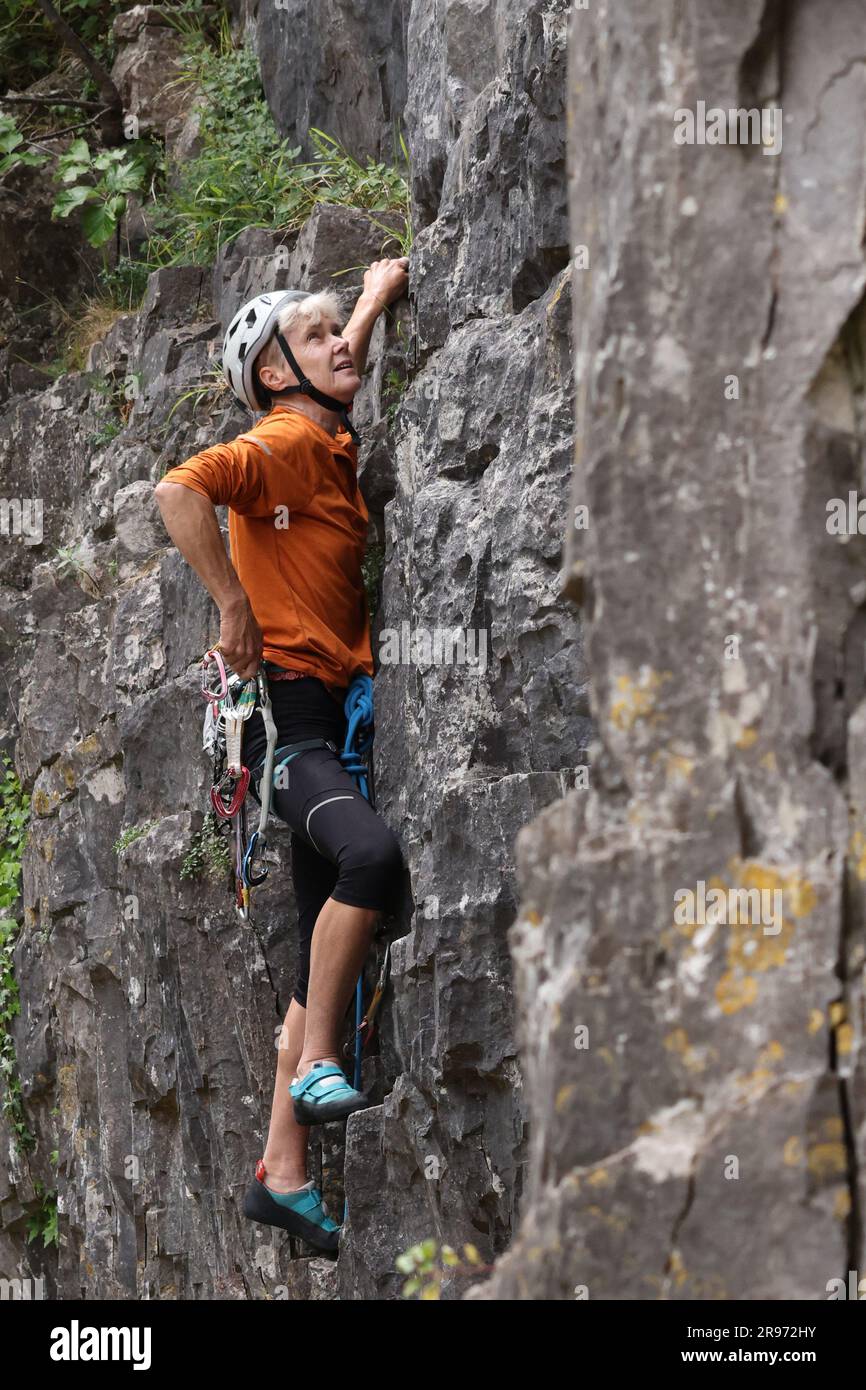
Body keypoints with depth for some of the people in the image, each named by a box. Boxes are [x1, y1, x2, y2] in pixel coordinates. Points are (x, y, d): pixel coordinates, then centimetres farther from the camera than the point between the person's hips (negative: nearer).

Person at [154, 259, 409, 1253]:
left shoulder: (334, 443, 16)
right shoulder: (283, 443, -9)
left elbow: (349, 358, 39)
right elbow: (180, 490, -27)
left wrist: (380, 293, 35)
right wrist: (235, 608, -23)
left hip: (333, 714, 9)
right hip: (286, 705, -9)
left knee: (327, 945, 5)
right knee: (370, 853, -34)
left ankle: (282, 1170, 7)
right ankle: (319, 1066, -23)